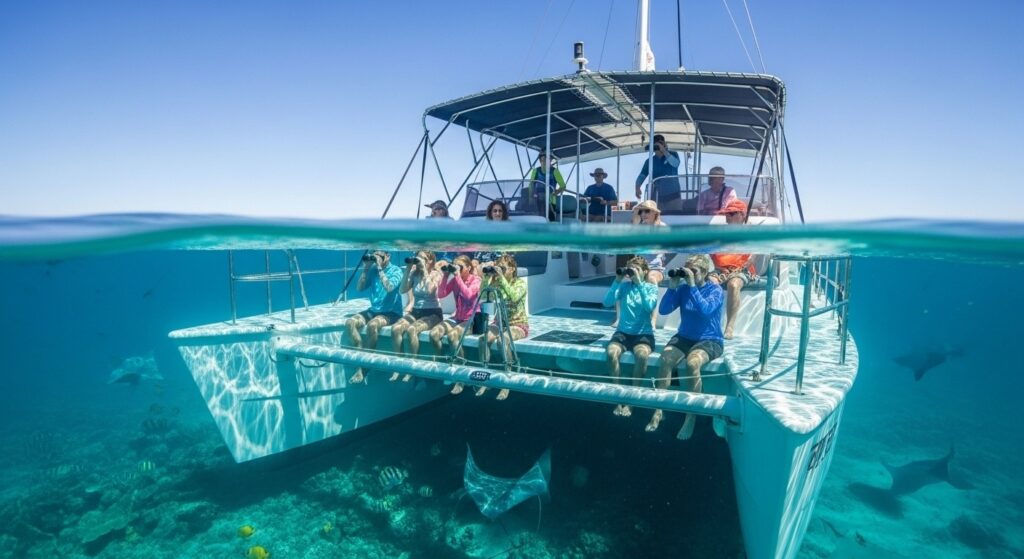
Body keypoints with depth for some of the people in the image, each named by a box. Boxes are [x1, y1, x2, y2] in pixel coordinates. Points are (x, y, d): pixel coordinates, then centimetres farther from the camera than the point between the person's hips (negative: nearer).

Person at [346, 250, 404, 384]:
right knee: (350, 322, -17)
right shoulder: (373, 269, 8)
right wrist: (366, 268, -3)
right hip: (374, 310, 6)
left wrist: (380, 268, -20)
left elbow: (389, 288, -24)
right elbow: (360, 288, 4)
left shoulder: (396, 270, -7)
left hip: (391, 312, -6)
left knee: (372, 325, -34)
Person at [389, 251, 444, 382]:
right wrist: (408, 269, -9)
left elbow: (430, 290, -23)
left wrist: (424, 270, -19)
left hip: (432, 313, -5)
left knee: (411, 329, -32)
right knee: (395, 328, -23)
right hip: (416, 311, 5)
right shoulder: (415, 273, 6)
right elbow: (403, 289, -5)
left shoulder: (436, 274, -4)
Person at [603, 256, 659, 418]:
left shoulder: (651, 287, 1)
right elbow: (607, 303, -8)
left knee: (641, 354, -35)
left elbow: (650, 307, -18)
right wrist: (617, 281, -14)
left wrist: (639, 283, -20)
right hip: (623, 332, 2)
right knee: (611, 352, -31)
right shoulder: (624, 286, 5)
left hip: (644, 333, -2)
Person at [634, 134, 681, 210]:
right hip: (657, 197, 1)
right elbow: (641, 176, 2)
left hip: (673, 196, -1)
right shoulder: (650, 161, 8)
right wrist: (637, 187, -17)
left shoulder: (673, 154, 5)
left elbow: (675, 164, -16)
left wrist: (664, 151, -19)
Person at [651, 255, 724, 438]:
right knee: (665, 359, -27)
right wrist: (672, 286, -11)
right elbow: (663, 310, -2)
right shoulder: (683, 289, 4)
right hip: (684, 337, 4)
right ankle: (658, 410, -20)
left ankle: (691, 417, -23)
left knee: (692, 362, -35)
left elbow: (706, 311, -25)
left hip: (709, 340, -3)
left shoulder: (715, 289, -6)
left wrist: (692, 286, -25)